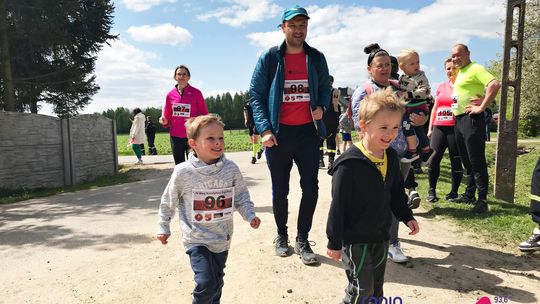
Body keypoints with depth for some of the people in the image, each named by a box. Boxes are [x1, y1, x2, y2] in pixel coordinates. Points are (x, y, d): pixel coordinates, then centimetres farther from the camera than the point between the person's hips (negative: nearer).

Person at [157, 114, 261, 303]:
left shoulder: (231, 169, -9)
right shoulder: (183, 172, -14)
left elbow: (241, 195, 5)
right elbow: (168, 201, 0)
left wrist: (250, 215, -8)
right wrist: (164, 227, 6)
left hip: (222, 238, 4)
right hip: (196, 239, -3)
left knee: (217, 280, 21)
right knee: (206, 283, -15)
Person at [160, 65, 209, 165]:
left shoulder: (196, 93, -2)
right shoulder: (170, 94, 6)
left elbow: (204, 114, 1)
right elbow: (167, 115, 15)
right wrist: (165, 121, -7)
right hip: (175, 136, 3)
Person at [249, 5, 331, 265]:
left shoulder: (316, 58, 7)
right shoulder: (269, 58, 0)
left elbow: (325, 87, 17)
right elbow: (255, 94, -2)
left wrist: (321, 106, -6)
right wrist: (264, 129, -12)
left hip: (308, 131, 2)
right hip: (279, 133, -2)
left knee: (311, 188, 1)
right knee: (280, 190, 9)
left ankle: (302, 240, 18)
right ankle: (281, 235, 30)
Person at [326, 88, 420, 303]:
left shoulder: (391, 158, 1)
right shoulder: (349, 164, -22)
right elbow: (338, 206, -18)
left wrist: (406, 216, 7)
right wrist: (334, 242, -14)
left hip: (381, 236, 7)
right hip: (354, 239, -7)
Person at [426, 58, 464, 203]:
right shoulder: (441, 86, 17)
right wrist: (430, 128, 13)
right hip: (439, 127, 4)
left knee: (456, 160, 1)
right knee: (435, 158, 0)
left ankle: (454, 192, 11)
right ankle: (431, 191, 9)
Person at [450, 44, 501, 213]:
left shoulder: (475, 68, -10)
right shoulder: (460, 72, 18)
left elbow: (495, 85, -24)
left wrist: (482, 108, -22)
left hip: (471, 120, -9)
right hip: (458, 120, 9)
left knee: (477, 161, -7)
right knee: (466, 161, 15)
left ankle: (482, 200, -1)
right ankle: (469, 195, 25)